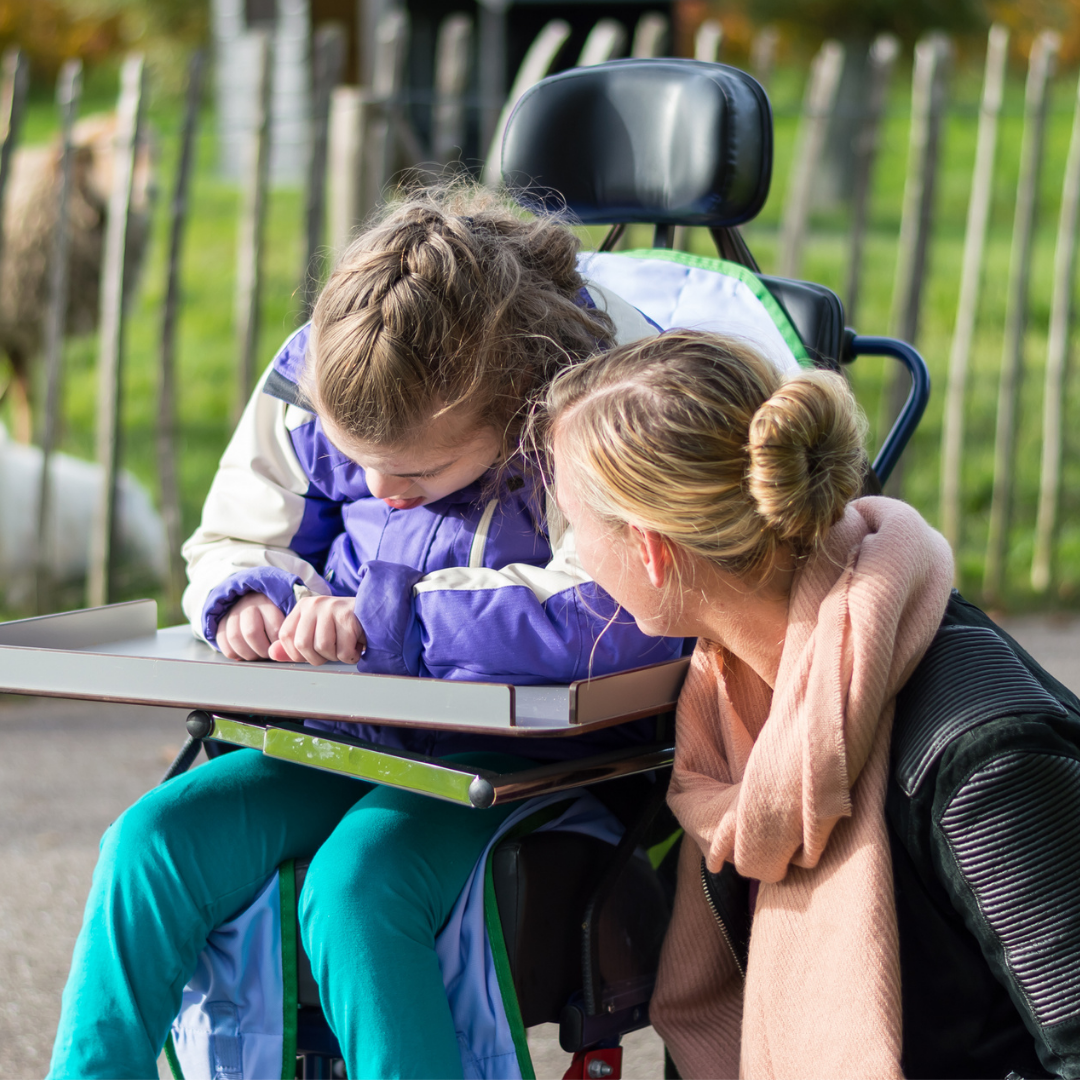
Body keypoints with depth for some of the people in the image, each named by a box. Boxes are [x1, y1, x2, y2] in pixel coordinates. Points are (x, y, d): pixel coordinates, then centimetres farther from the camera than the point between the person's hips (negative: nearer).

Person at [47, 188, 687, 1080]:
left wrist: (392, 616, -28)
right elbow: (236, 539, 16)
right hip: (351, 737, 6)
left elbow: (621, 617, -31)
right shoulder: (315, 380, -1)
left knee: (355, 883, -31)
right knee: (154, 840, -13)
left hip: (531, 754, -6)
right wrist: (247, 596, -11)